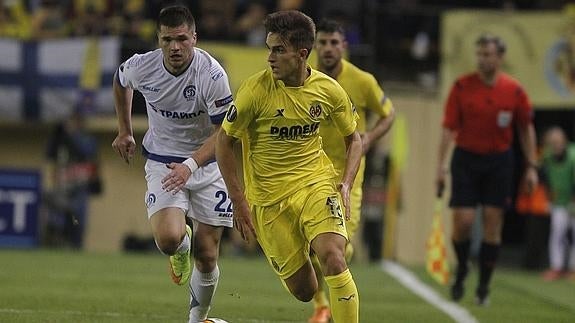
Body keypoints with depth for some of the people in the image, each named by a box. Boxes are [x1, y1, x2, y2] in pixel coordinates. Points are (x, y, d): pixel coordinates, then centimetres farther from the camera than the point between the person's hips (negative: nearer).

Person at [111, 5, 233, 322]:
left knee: (207, 257, 0)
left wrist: (190, 164, -32)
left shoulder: (212, 74, -22)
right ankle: (182, 249, 15)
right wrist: (124, 132, 19)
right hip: (162, 162, 1)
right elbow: (120, 81, 14)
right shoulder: (141, 67, -12)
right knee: (168, 239, -23)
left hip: (207, 163, -1)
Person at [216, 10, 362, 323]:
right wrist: (238, 200, -8)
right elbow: (224, 141, -4)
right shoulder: (256, 89, -14)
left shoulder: (328, 89, -5)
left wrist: (346, 184, -6)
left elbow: (353, 138, 10)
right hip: (267, 196, -1)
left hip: (316, 183, 1)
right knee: (303, 291, 1)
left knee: (333, 257, -24)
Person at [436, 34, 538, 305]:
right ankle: (461, 269, 20)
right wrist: (441, 165, -10)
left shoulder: (514, 90, -3)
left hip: (499, 160, 1)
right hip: (466, 158, -1)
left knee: (492, 222, -3)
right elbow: (449, 128, -5)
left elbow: (526, 129, 6)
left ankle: (484, 285, 7)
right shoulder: (462, 87, -6)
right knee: (463, 220, -8)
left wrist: (531, 166, 2)